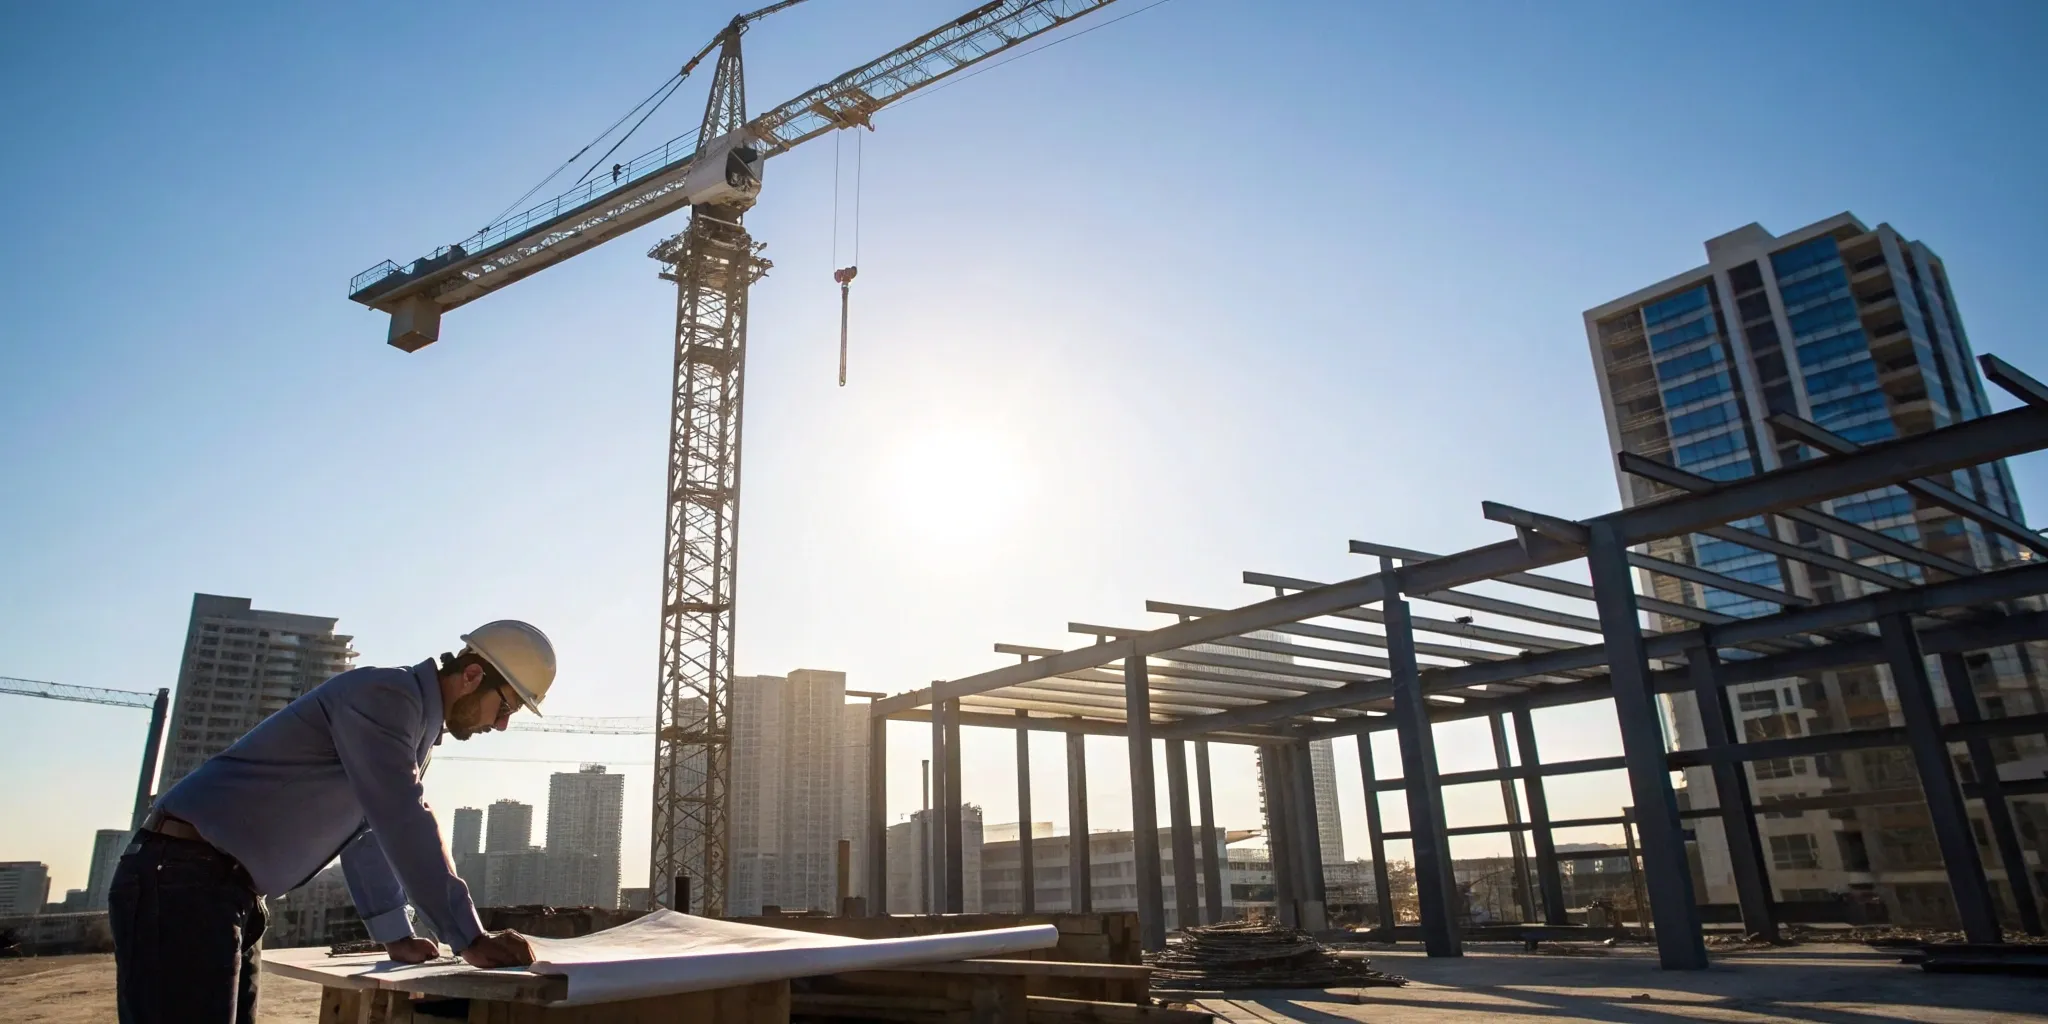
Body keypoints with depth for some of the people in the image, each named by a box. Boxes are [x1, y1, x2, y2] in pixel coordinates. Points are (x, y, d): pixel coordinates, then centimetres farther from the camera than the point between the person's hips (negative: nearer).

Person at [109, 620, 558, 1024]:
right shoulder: (385, 696, -18)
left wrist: (397, 936, 18)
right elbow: (405, 826, -25)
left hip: (230, 888, 10)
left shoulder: (414, 722, 14)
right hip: (180, 879, -10)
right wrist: (471, 940, -23)